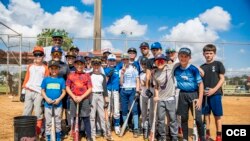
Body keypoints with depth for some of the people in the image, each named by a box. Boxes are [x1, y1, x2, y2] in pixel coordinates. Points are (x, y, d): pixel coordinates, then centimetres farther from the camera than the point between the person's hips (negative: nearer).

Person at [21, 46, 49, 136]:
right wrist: (23, 92, 6)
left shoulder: (45, 68, 4)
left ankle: (37, 133, 6)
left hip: (39, 93, -3)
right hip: (28, 92, 3)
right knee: (26, 113, 4)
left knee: (38, 113, -3)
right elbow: (26, 79, 12)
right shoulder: (30, 66, 13)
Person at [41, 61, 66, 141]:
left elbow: (63, 92, 2)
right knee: (48, 122, 9)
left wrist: (59, 99, -13)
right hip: (48, 104, 1)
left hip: (58, 104, 0)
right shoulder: (46, 79, 2)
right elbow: (43, 91, 5)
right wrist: (46, 98, -11)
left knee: (58, 122, 10)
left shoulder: (61, 80, 0)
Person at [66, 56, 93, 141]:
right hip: (73, 99, 1)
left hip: (84, 99, -1)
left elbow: (90, 89, -2)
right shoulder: (71, 75, 5)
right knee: (74, 118, 9)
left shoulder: (87, 75, 2)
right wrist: (74, 97, -10)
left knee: (86, 119, 3)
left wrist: (81, 97, -12)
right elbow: (67, 88, 3)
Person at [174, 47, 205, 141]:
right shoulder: (176, 69, 0)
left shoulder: (194, 69, -10)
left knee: (198, 118, -2)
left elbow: (200, 84, -8)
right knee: (184, 118, 11)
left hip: (194, 94, -3)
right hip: (182, 95, 3)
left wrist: (200, 99, -12)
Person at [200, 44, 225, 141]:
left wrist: (214, 90, -15)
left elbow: (222, 79, -3)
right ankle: (207, 133, 21)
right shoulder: (202, 67, 11)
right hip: (204, 94, 3)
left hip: (215, 94, -3)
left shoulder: (218, 64, 1)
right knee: (206, 114, 9)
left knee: (217, 115, 2)